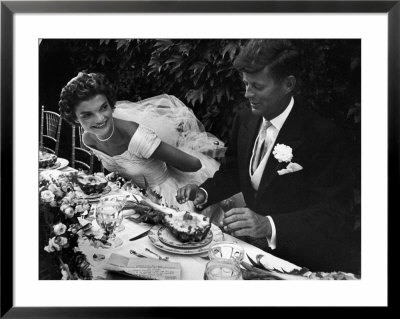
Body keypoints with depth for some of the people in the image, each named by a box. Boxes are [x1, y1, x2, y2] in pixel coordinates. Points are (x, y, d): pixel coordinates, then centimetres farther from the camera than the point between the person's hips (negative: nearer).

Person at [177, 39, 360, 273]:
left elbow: (333, 216, -24)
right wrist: (204, 193, -3)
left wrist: (269, 225, -37)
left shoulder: (326, 137, -20)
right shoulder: (245, 120, 2)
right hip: (255, 247, 7)